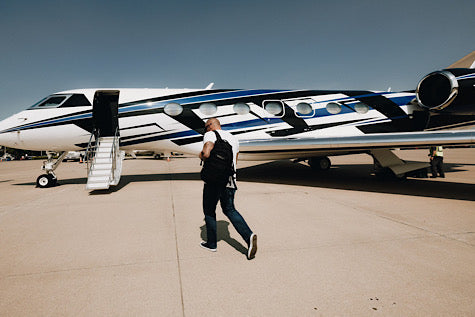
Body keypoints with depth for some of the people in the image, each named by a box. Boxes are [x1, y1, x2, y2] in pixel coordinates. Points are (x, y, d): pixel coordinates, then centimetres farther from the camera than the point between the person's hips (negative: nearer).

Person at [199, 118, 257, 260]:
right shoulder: (233, 138, 16)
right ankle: (248, 235, -3)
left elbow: (206, 154, -24)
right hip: (230, 180, 6)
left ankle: (212, 244, 24)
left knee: (209, 211, 13)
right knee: (229, 209, 17)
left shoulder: (210, 135, -6)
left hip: (213, 180, -6)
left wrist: (201, 156, -3)